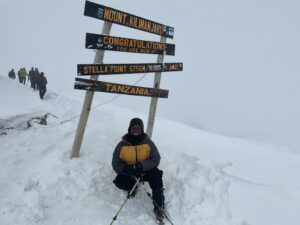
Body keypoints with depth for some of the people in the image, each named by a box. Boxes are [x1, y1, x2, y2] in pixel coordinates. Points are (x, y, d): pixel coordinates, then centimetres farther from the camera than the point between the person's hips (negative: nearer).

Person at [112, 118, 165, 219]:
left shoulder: (148, 143, -10)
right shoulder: (122, 145, -10)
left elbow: (155, 159, -14)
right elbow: (116, 164, -10)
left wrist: (142, 165, -33)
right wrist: (127, 169, -32)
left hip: (146, 170, -1)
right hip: (128, 172, 1)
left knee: (156, 174, -30)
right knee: (120, 182, -27)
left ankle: (158, 206, -21)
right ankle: (133, 186, 10)